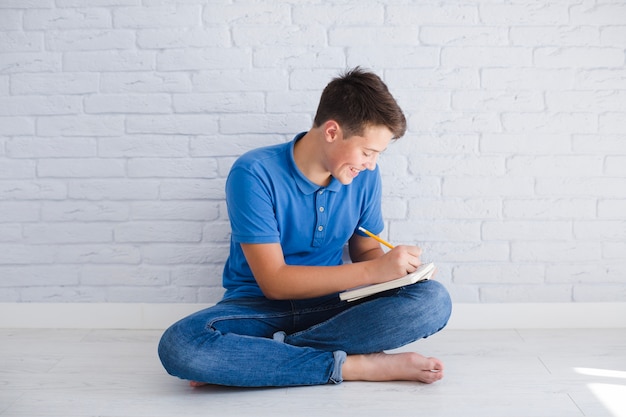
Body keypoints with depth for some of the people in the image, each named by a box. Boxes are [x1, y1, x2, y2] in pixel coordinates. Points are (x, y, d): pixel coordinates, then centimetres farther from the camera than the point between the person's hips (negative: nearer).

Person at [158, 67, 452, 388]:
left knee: (434, 301, -24)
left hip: (331, 305, 4)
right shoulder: (255, 174, -17)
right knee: (179, 345, -35)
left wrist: (394, 266, -12)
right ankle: (359, 366, -29)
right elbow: (273, 282, -19)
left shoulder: (365, 176, -1)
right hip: (259, 308, -4)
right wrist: (374, 270, -24)